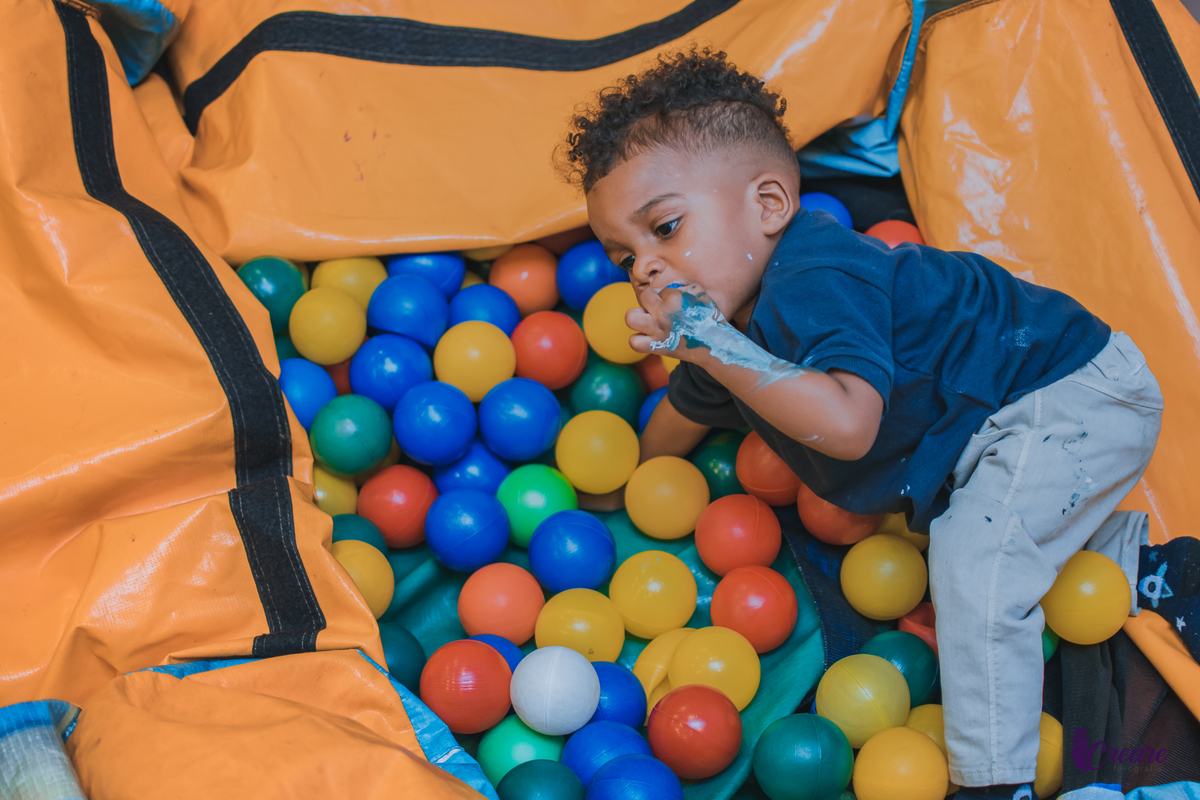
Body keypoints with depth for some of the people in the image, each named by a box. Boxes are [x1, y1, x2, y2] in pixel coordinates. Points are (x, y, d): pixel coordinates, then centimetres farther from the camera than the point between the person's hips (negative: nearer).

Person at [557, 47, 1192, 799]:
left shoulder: (814, 285, -33)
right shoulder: (731, 313, 0)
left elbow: (846, 426, -47)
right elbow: (686, 408, 22)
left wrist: (714, 345, -43)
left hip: (1073, 398, -11)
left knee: (972, 562, -23)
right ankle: (1152, 563, 41)